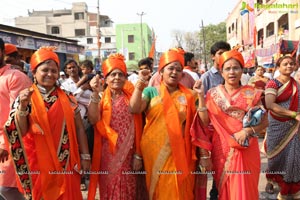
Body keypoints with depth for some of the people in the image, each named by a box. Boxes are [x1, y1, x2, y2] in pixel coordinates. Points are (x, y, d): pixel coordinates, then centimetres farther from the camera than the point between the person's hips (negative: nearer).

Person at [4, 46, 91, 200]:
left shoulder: (67, 99, 2)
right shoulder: (25, 98, -3)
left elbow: (79, 128, 4)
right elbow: (19, 132, -11)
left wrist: (85, 156, 2)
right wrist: (22, 106, -24)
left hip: (65, 163, 2)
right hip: (38, 164, -1)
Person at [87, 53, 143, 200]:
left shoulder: (130, 98, 2)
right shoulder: (101, 98, 0)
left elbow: (137, 129, 2)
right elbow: (93, 120, -19)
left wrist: (138, 155, -1)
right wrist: (95, 93, -25)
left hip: (127, 155, 0)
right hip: (107, 155, 0)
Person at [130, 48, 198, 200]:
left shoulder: (188, 96, 5)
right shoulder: (151, 91, 4)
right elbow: (134, 109, -12)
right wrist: (140, 84, -20)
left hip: (179, 153, 0)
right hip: (154, 151, 0)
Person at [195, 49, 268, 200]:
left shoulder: (251, 94, 0)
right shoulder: (213, 94, 0)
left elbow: (264, 122, 2)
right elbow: (204, 122, -8)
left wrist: (247, 131, -15)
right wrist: (201, 96, -15)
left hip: (246, 151, 0)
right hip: (222, 150, 1)